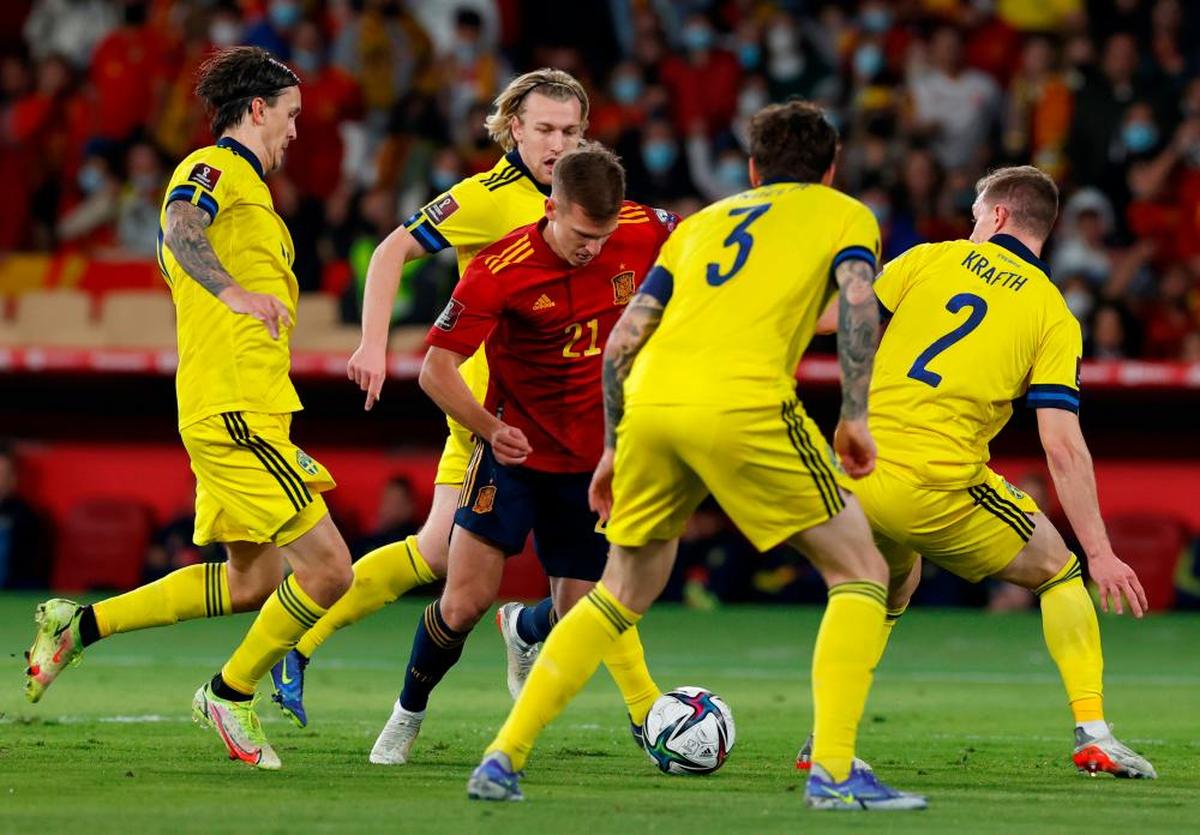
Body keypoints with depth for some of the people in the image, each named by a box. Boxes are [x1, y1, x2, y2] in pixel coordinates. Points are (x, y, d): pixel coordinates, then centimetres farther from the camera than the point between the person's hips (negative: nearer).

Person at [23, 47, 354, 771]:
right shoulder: (214, 168, -8)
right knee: (327, 568, -11)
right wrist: (231, 292, -48)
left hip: (245, 411, 10)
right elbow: (181, 230, -28)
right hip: (236, 410, -10)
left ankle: (79, 625, 19)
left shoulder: (242, 182, 22)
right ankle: (232, 695, 5)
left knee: (253, 581, 15)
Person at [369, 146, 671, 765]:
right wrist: (489, 427, -36)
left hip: (594, 457, 3)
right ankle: (408, 714, 14)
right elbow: (436, 368, -20)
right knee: (466, 599, -12)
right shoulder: (501, 270, -23)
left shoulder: (643, 233, -13)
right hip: (517, 449, -3)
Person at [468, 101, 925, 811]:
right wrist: (855, 416, 0)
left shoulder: (704, 222, 31)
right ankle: (834, 772, -5)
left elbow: (624, 337, 23)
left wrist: (614, 447, 30)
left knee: (622, 594, 22)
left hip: (648, 404, 5)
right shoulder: (845, 214, 21)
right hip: (742, 405, -5)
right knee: (860, 571, 8)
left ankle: (503, 758, 16)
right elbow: (858, 299, -1)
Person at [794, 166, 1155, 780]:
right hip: (938, 487, -3)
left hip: (858, 472, 3)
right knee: (1057, 568, 17)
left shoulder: (931, 259, 10)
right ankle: (1092, 734, 5)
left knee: (892, 584, 32)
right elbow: (1062, 446, -4)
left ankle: (825, 737, 23)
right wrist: (1100, 554, -3)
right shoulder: (1053, 315, 3)